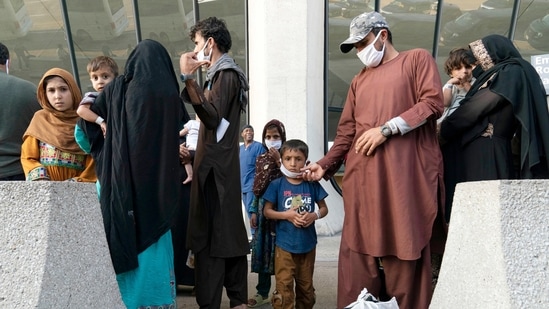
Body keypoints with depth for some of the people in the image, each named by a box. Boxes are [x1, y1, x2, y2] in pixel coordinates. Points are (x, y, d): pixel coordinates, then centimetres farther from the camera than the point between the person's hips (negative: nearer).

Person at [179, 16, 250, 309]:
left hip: (215, 167, -10)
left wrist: (188, 77, -25)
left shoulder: (225, 74, -10)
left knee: (209, 236, -8)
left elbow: (211, 116, -23)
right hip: (220, 165, 10)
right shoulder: (223, 74, 19)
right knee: (229, 232, 12)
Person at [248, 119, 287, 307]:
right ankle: (263, 293, 18)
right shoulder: (261, 159, 11)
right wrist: (254, 211, 8)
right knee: (262, 247, 8)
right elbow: (257, 187, 12)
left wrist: (278, 160, -16)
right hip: (263, 208, 4)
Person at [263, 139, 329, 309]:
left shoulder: (312, 184, -1)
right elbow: (267, 211, -2)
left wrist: (314, 215, -14)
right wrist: (287, 215, -17)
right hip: (284, 245, -2)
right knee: (284, 287, -1)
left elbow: (324, 208, 8)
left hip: (308, 244, 3)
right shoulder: (276, 185, -6)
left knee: (306, 286, 17)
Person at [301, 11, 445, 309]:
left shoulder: (417, 59, 11)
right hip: (362, 177, 5)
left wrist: (386, 129, -10)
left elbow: (432, 102, -3)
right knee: (358, 252, 2)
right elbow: (346, 131, 19)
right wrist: (325, 164, 6)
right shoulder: (359, 81, 24)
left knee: (403, 250, -2)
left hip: (404, 174, -4)